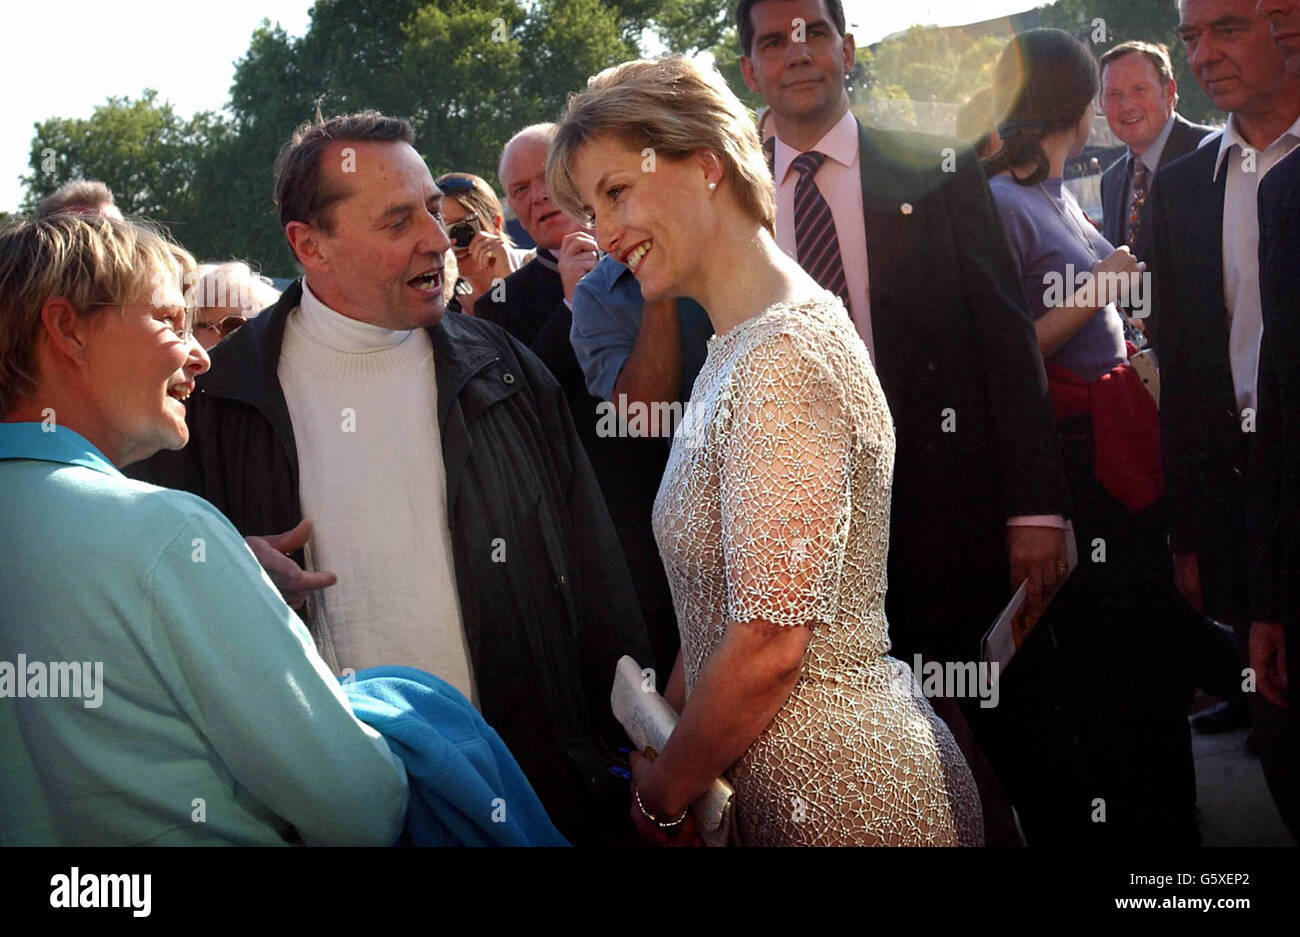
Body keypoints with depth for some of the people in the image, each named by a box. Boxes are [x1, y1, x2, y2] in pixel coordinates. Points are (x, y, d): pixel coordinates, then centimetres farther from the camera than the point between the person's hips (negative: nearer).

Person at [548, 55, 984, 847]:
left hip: (847, 800, -9)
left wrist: (661, 794, -10)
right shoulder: (741, 347, 9)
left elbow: (770, 642, -22)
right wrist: (663, 738, 10)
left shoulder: (785, 357, -21)